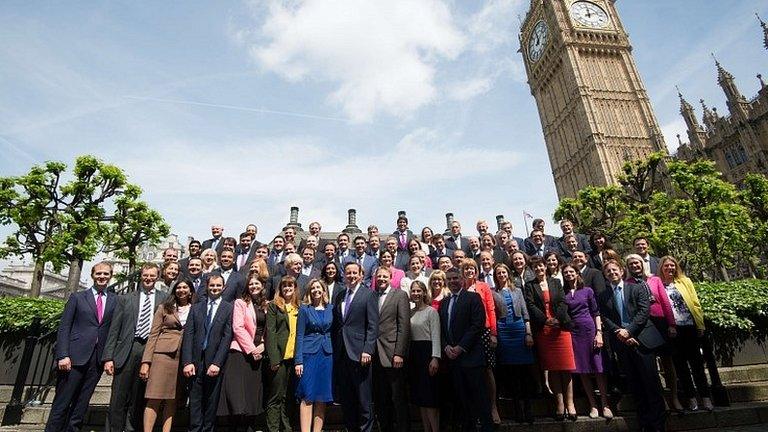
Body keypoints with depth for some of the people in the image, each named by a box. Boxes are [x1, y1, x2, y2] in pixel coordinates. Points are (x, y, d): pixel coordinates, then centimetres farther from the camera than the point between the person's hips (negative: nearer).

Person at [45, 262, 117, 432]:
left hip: (98, 359, 2)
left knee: (81, 404, 8)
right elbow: (63, 327, 0)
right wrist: (63, 355, -9)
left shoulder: (114, 300, 9)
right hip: (75, 357, -2)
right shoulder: (77, 297, 6)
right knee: (62, 403, 2)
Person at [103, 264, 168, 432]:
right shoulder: (126, 299, 11)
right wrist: (108, 357, 1)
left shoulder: (165, 299, 10)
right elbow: (114, 330, 7)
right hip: (127, 350, 0)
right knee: (118, 398, 1)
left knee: (139, 399, 6)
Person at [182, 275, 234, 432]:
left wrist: (217, 363, -12)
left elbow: (227, 337, -5)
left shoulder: (229, 308, 1)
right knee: (195, 400, 4)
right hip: (196, 361, 2)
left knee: (212, 401, 7)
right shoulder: (196, 307, 9)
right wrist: (187, 361, -8)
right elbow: (188, 334, 3)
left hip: (215, 362, -2)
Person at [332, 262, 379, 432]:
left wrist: (367, 350, -15)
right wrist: (334, 350, 6)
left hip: (358, 353, -5)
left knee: (363, 398, 3)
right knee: (345, 398, 12)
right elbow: (335, 325, 14)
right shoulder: (339, 296, 14)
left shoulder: (369, 294, -3)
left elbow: (373, 326, -9)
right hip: (340, 354, 5)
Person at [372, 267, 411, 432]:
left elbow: (404, 326, -7)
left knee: (398, 398, 3)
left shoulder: (400, 295, -1)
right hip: (375, 355, 4)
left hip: (392, 354, -4)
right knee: (380, 400, 12)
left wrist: (399, 353, -13)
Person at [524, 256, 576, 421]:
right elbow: (531, 306, -3)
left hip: (561, 327, 1)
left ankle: (569, 403, 5)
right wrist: (545, 320, -14)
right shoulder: (529, 286, 9)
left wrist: (558, 319, -12)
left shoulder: (556, 282, 13)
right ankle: (560, 403, 7)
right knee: (551, 368, 2)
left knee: (565, 366, -2)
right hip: (542, 330, 0)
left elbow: (563, 302, 3)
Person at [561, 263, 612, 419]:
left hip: (589, 330, -1)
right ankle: (593, 405, 14)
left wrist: (599, 332, -6)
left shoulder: (587, 290, 5)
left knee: (598, 368, -1)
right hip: (572, 332, 2)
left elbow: (596, 313, 3)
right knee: (582, 371, 5)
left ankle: (605, 405, 8)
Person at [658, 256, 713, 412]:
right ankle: (691, 398, 14)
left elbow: (695, 303, 7)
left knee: (697, 363, 3)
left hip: (690, 327, 1)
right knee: (680, 364, 5)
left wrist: (701, 325, 1)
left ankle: (705, 397, 13)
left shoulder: (685, 281, 10)